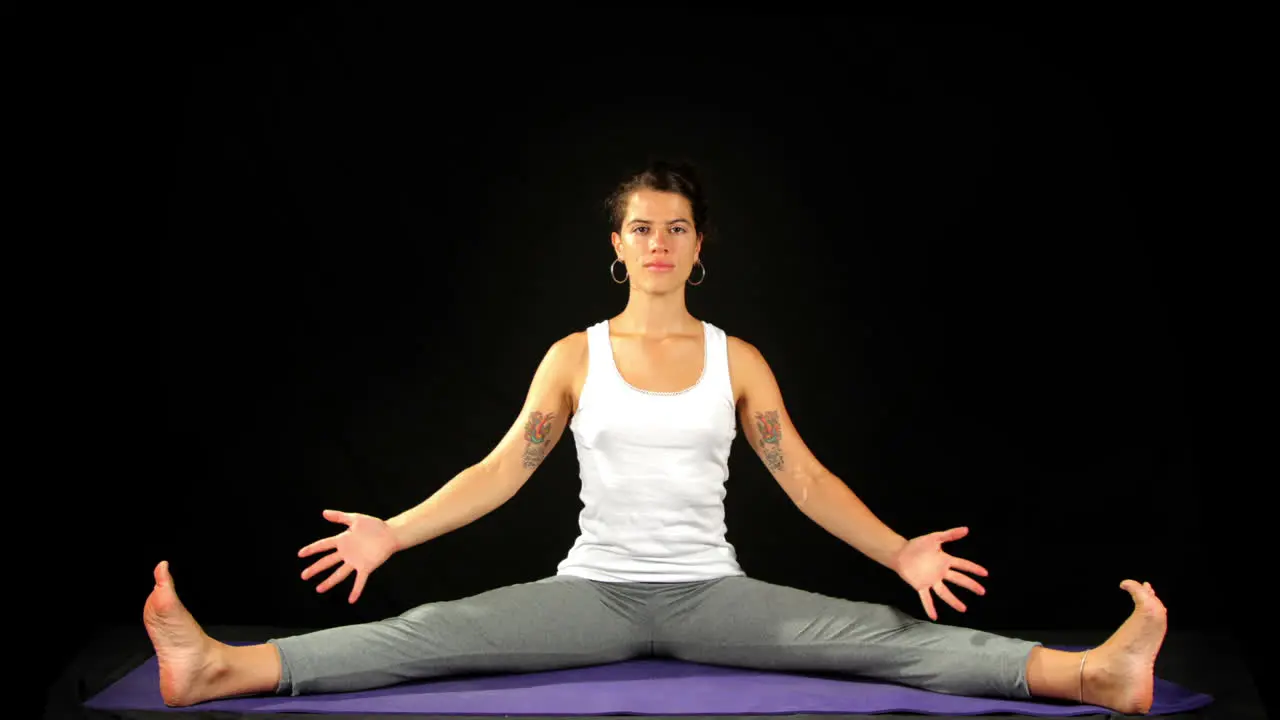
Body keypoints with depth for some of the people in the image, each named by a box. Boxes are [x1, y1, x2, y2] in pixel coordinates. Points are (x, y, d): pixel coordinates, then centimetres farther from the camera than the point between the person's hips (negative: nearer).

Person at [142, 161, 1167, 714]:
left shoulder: (737, 358, 5)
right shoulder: (576, 355, 5)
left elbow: (805, 476, 2)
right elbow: (502, 469, 1)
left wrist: (899, 551, -10)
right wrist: (394, 532, -10)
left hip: (709, 594, 0)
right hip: (595, 590, 0)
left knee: (885, 636, -19)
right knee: (430, 633, -21)